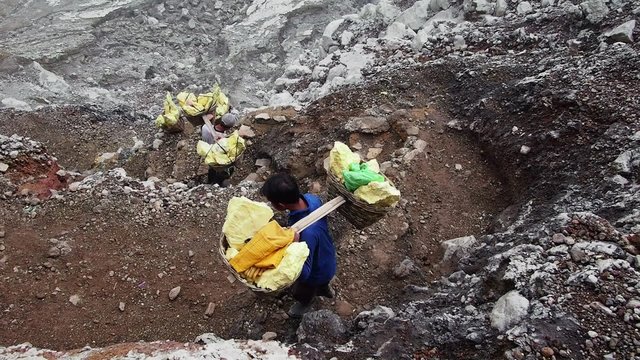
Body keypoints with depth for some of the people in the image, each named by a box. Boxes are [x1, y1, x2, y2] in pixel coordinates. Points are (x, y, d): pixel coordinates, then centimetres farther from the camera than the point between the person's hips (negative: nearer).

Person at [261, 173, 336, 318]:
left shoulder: (307, 233, -48)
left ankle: (306, 303, 63)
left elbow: (303, 274, -40)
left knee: (301, 292, 30)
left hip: (317, 272, -5)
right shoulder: (311, 198, -25)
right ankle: (324, 289, 71)